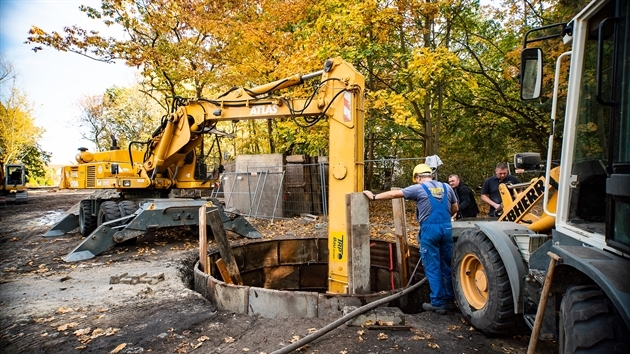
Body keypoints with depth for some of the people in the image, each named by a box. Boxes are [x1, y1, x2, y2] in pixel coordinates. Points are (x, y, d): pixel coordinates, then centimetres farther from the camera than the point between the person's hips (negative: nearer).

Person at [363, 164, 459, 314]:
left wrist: (374, 197, 6)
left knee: (432, 267, 3)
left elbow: (394, 194, -3)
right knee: (447, 265, 15)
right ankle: (449, 299, 24)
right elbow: (455, 208, 19)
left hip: (430, 228, -5)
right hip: (447, 228, 5)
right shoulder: (447, 187, 11)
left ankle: (438, 303, 9)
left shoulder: (418, 188, -3)